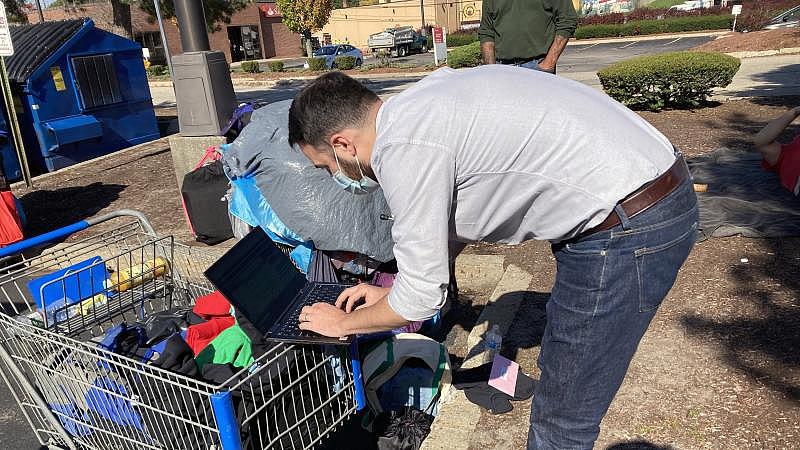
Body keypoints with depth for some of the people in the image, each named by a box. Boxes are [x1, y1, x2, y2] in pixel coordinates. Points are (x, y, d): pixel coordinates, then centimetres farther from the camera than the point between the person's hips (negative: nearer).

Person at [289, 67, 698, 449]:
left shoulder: (403, 148, -22)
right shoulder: (419, 104, 8)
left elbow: (423, 297, -13)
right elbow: (449, 223, 21)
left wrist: (343, 323, 5)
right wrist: (391, 289, 23)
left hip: (630, 228, -10)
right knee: (557, 370, 27)